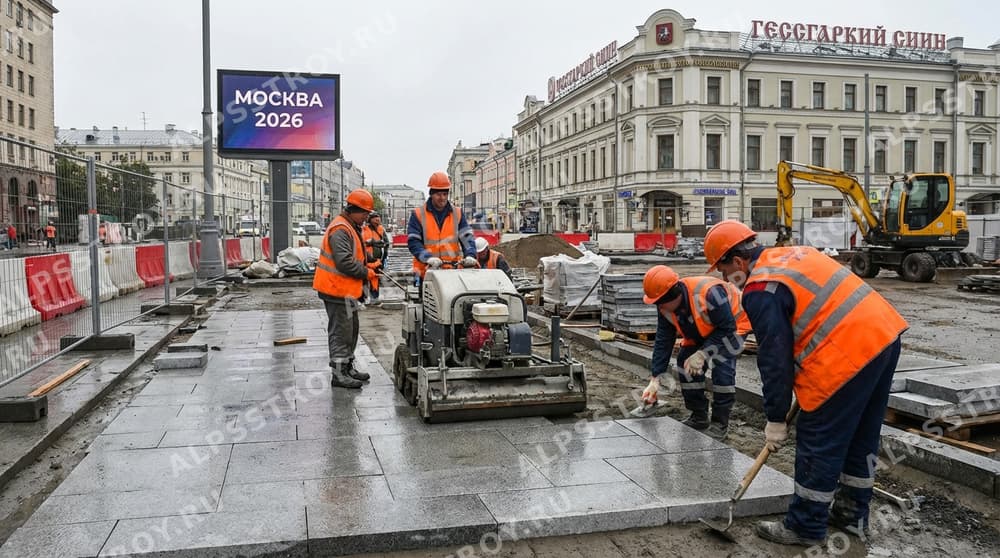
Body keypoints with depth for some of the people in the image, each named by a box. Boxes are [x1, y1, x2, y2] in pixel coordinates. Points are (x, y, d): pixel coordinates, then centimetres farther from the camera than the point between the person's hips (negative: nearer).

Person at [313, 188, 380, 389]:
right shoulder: (340, 229, -18)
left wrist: (366, 265, 9)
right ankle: (339, 374, 0)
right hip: (338, 289, -11)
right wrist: (366, 273, -16)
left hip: (345, 289, 11)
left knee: (350, 330, 18)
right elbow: (345, 262, -27)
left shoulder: (351, 228, 17)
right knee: (341, 332, -6)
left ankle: (348, 367, 30)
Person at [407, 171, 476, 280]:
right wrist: (428, 257, -22)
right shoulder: (418, 214, 3)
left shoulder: (457, 213, 12)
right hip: (427, 271, -2)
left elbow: (467, 237, 5)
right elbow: (413, 242, -5)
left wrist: (470, 255, -16)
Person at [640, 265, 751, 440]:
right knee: (685, 363, -4)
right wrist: (655, 379, -17)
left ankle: (720, 422, -11)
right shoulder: (665, 307, -19)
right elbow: (663, 341, -13)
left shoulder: (709, 294, -43)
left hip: (734, 324, -7)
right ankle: (699, 417, 13)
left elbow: (727, 329, -33)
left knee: (721, 365, -25)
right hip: (702, 332, 7)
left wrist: (702, 354, -36)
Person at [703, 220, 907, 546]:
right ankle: (852, 513, 35)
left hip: (849, 354, -10)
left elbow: (775, 359, -10)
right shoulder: (792, 254, 16)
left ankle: (805, 528, 16)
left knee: (818, 444, 3)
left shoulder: (761, 291, -12)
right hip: (886, 333, 10)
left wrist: (775, 420, 0)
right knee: (862, 437, 21)